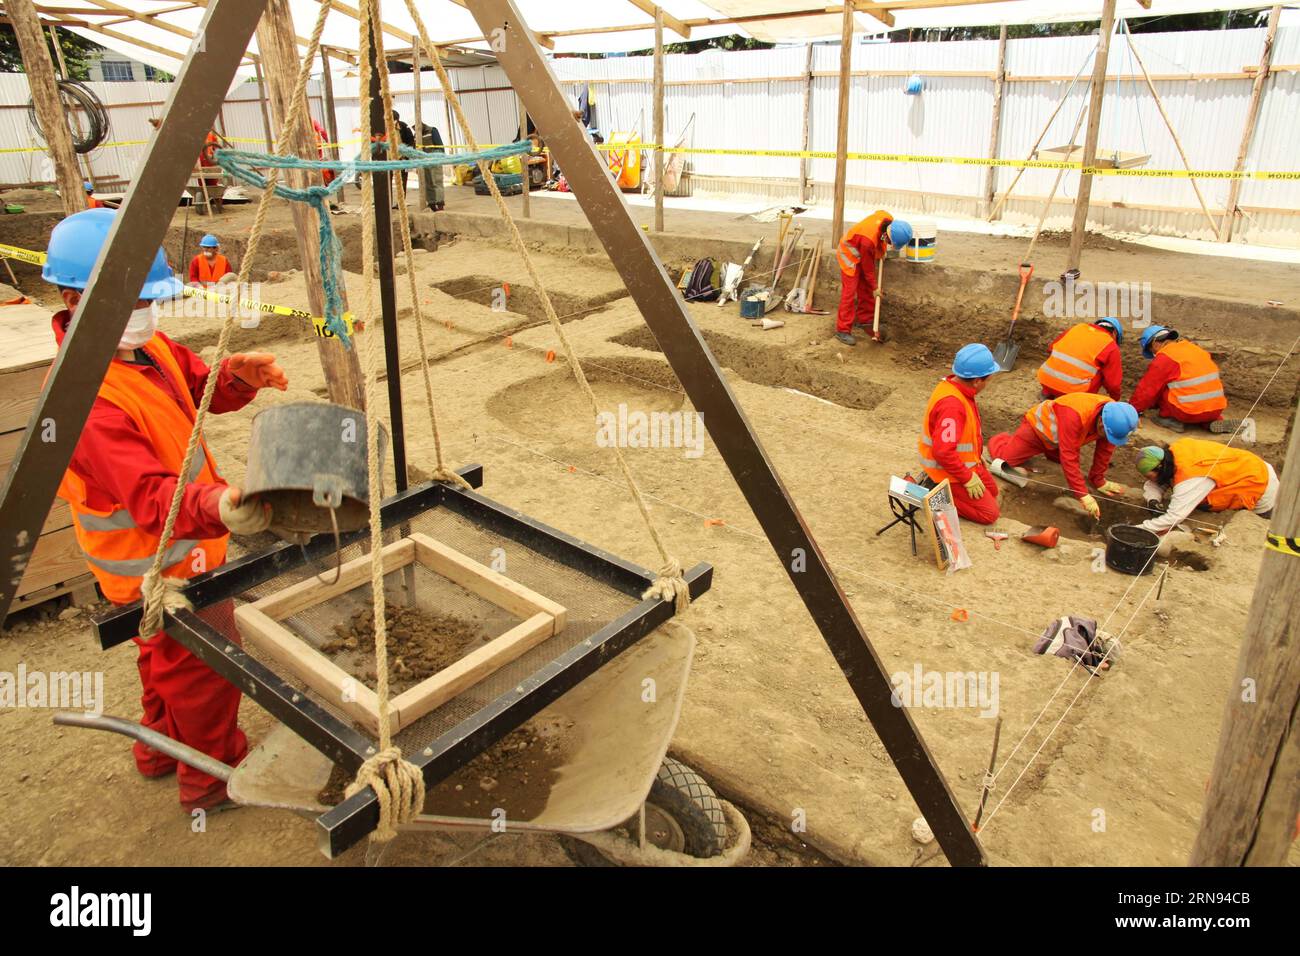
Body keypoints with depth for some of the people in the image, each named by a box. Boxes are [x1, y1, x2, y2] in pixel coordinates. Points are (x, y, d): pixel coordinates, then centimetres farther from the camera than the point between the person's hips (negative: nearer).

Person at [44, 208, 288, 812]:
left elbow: (198, 386, 9)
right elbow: (150, 496, -41)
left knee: (167, 656, 28)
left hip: (178, 546, 10)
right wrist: (216, 508, -61)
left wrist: (236, 376, -15)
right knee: (203, 668, 8)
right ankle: (214, 776, 30)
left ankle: (162, 749, 51)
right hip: (158, 564, -10)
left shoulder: (146, 346, -3)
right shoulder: (87, 399, -33)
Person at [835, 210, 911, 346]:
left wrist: (882, 251, 6)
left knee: (866, 289, 13)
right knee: (849, 292, -10)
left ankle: (864, 319, 28)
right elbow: (868, 267, -26)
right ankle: (843, 330, -8)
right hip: (851, 255, -8)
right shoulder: (868, 239, -40)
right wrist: (875, 287, -12)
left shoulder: (889, 219, -22)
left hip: (865, 254, 8)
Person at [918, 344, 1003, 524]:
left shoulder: (953, 386, -3)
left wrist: (977, 452, 15)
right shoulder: (951, 405, -34)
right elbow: (943, 452, -35)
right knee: (989, 513, -5)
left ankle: (937, 485, 17)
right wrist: (968, 479, -24)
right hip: (948, 470, -10)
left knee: (992, 491, 26)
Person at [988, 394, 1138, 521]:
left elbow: (1105, 451, -11)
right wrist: (1083, 495, -45)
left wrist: (1098, 481, -6)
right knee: (1005, 457, -9)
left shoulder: (1114, 414, -25)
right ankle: (998, 439, 23)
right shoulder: (1074, 416, -47)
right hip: (1038, 425, -6)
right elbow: (1069, 458, -45)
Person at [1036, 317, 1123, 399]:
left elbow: (1051, 349, 26)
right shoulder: (1111, 347, 4)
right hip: (1072, 390, -5)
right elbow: (1113, 381, 8)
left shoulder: (1078, 327, 17)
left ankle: (1047, 394, 18)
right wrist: (1115, 399, 28)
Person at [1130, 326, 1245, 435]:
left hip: (1190, 412, -6)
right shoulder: (1194, 348, 17)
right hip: (1216, 409, 6)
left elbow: (1147, 388, -1)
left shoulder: (1164, 358, -7)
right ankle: (1218, 422, 13)